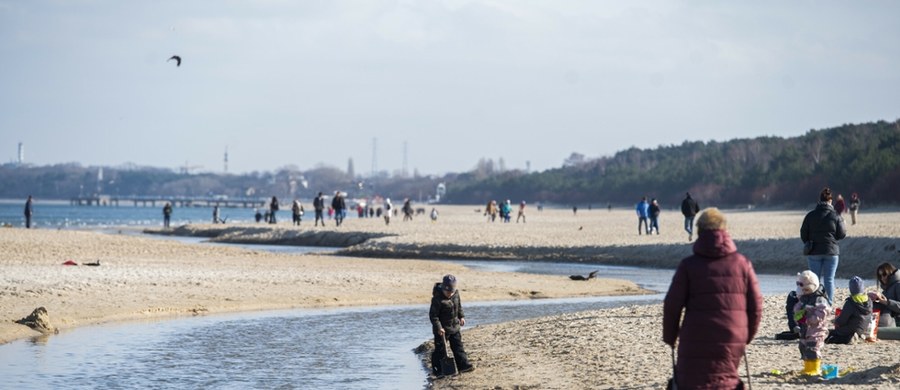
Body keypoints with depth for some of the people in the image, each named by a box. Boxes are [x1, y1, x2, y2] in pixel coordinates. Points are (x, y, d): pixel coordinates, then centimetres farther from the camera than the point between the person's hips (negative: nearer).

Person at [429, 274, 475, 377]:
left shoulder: (456, 294, -2)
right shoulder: (437, 299, -24)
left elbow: (459, 306, 18)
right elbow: (433, 314, -20)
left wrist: (461, 316, 12)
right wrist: (438, 328, -24)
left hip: (454, 327, 7)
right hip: (442, 329, -7)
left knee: (458, 346, 11)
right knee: (440, 349, 0)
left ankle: (463, 365, 17)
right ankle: (437, 369, 10)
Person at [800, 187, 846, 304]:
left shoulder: (810, 215, -3)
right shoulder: (836, 216, -6)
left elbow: (803, 234, 1)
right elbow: (842, 235, -1)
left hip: (814, 252, 1)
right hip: (831, 251, -1)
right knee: (829, 279, 3)